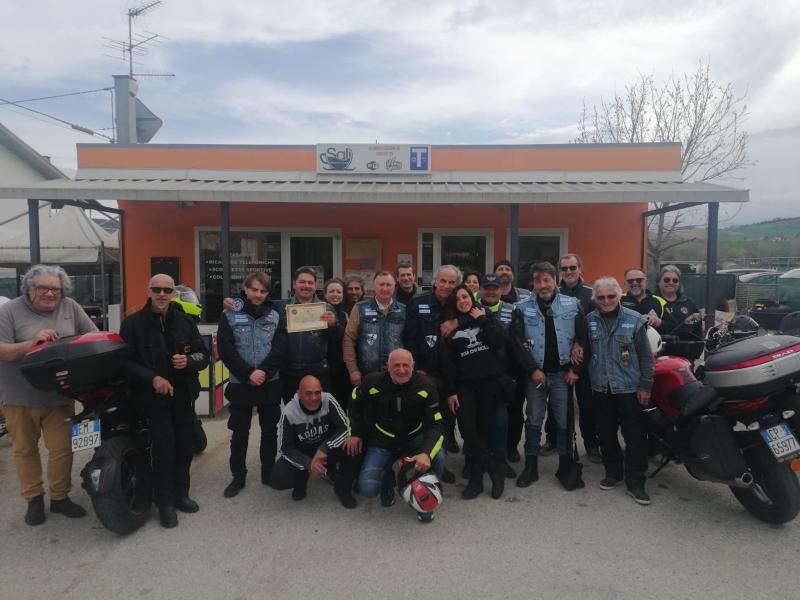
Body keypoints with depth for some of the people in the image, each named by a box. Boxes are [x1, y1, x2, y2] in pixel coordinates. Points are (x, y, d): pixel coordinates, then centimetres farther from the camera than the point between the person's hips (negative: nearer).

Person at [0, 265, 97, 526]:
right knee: (25, 450, 12)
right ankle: (34, 499, 28)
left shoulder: (71, 308, 2)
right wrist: (32, 342, -28)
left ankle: (60, 497, 23)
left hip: (59, 396, 2)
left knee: (62, 448, 6)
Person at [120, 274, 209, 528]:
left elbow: (203, 355, 9)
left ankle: (181, 494, 24)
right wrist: (153, 378, -21)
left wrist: (189, 360, -14)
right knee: (165, 445, -12)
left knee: (185, 444, 7)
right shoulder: (133, 323, -3)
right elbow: (126, 362, -8)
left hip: (184, 393, 4)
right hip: (153, 395, -4)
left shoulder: (185, 321, 8)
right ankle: (164, 502, 4)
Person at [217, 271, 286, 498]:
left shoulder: (276, 314, 3)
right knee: (240, 432, 9)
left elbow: (280, 347, -4)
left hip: (270, 383, 1)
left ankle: (268, 472, 25)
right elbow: (225, 349, -7)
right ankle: (238, 477, 22)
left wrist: (264, 371, -17)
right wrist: (248, 373, -15)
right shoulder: (230, 315, -2)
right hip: (240, 383, -1)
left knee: (270, 430, 10)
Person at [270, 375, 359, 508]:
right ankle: (302, 478, 12)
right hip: (301, 454, 0)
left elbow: (345, 428, -21)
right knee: (278, 479, -25)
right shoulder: (289, 412, -22)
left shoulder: (328, 400, -23)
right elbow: (286, 448, -14)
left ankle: (343, 488, -2)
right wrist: (308, 463, -30)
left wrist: (324, 448, -35)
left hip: (327, 449, 0)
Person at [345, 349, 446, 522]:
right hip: (382, 443, 0)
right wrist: (354, 433, 2)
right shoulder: (373, 382, -17)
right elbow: (355, 403, 5)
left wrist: (427, 453, -37)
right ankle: (387, 477, 20)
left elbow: (436, 425, -20)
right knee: (368, 489, -18)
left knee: (437, 456, -31)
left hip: (414, 439, 0)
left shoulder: (425, 386, -20)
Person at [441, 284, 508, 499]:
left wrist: (482, 320, -7)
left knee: (485, 427, 1)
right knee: (467, 428, -15)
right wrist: (451, 391, -4)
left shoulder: (487, 317, 8)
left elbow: (500, 342, -8)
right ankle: (495, 466, 3)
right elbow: (447, 360, 2)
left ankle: (477, 478, 13)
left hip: (490, 381, 0)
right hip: (465, 384, 1)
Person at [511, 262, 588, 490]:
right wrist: (533, 369, -11)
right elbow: (517, 342, -6)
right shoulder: (523, 308, -3)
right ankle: (531, 466, 19)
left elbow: (583, 339, 0)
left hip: (562, 374, 0)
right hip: (535, 373, 0)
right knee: (533, 421, 9)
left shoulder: (572, 305, -1)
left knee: (564, 421, 8)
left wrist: (575, 369, -5)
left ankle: (566, 466, 23)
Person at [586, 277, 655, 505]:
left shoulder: (634, 320, -5)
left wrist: (646, 386, -4)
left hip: (629, 388, -2)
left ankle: (635, 483, 12)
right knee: (606, 434, 12)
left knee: (635, 436, 1)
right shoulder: (589, 321, 2)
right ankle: (613, 472, 29)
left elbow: (646, 356, -1)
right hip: (600, 388, 3)